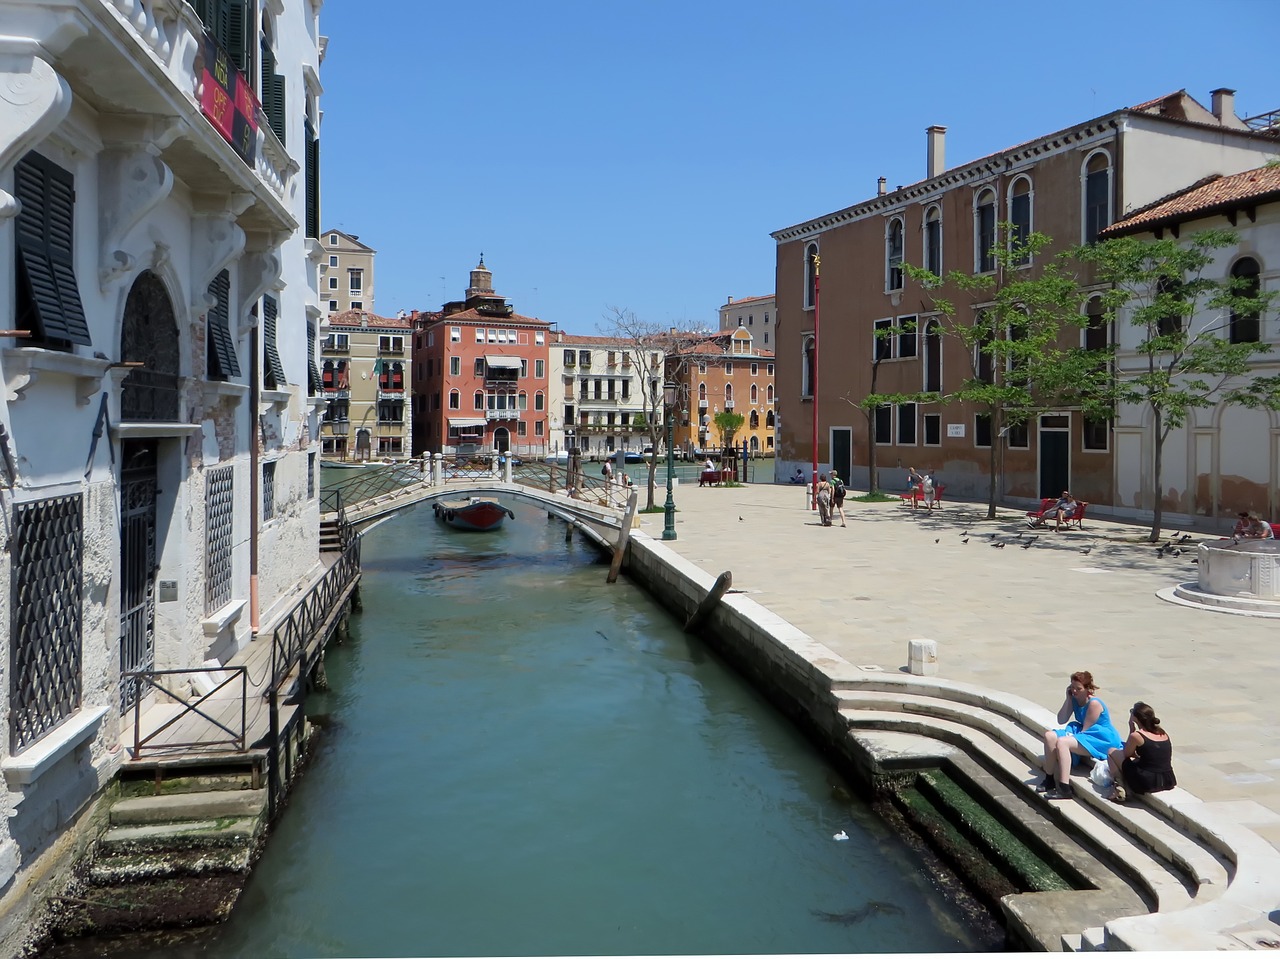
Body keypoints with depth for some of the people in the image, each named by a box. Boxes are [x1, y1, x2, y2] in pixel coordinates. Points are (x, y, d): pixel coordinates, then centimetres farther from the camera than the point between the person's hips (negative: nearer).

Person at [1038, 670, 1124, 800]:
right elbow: (1061, 720, -1)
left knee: (1062, 742, -30)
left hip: (1102, 740, -9)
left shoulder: (1094, 703, -18)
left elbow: (1085, 729, -18)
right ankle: (1049, 779, -6)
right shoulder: (1074, 700, 6)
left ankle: (1064, 789, -33)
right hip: (1082, 734, 9)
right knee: (1050, 735, -10)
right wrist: (1068, 698, -5)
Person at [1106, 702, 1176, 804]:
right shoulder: (1163, 734, 8)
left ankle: (1121, 787, 3)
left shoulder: (1136, 736, -11)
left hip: (1146, 783, -6)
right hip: (1168, 783, 7)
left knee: (1111, 752, 12)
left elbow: (1127, 754, 7)